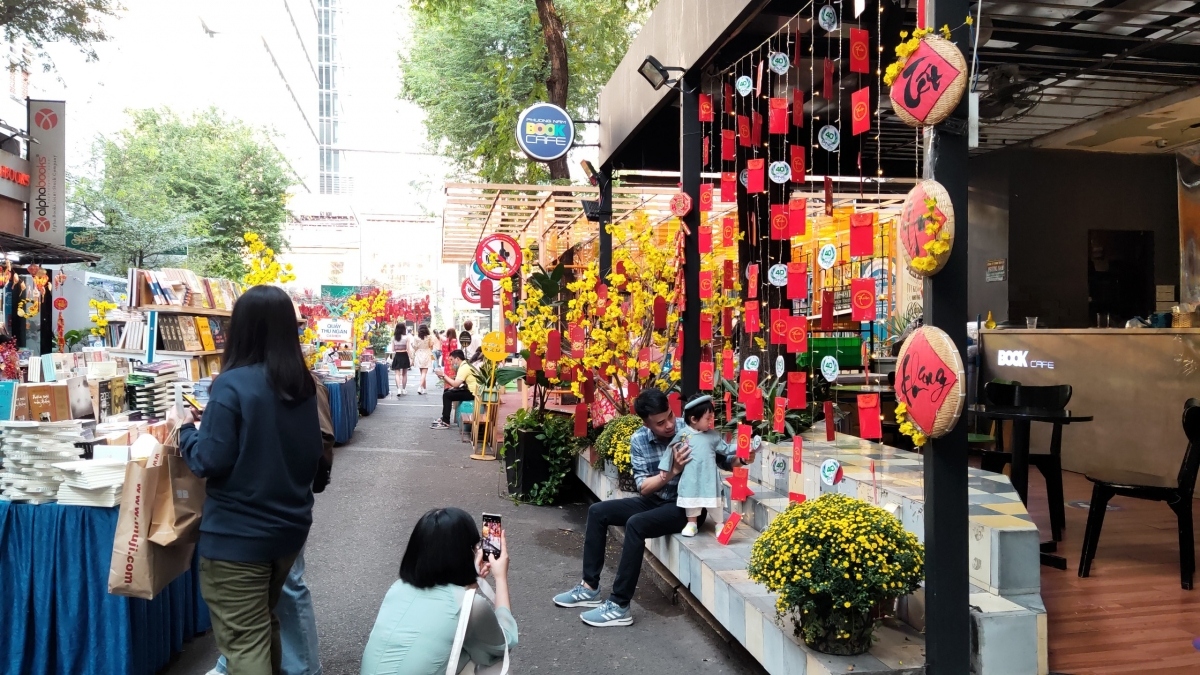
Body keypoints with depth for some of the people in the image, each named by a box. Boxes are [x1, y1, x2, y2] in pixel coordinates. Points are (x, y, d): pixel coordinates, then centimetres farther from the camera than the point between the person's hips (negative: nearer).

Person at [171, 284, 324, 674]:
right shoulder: (302, 385, 2)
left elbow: (210, 462, -16)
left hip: (238, 535, -7)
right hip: (290, 526, 7)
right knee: (265, 625, 26)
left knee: (244, 641, 4)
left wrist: (185, 429, 1)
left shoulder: (233, 385, -18)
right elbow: (314, 456, 10)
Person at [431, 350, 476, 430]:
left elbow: (455, 384, -22)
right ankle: (444, 417, 19)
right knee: (447, 390, 16)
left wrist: (444, 375, -10)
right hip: (470, 390, 11)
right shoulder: (465, 365, 15)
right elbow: (457, 382, 11)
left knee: (447, 395, -12)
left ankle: (445, 423, -7)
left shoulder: (464, 368, -17)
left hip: (472, 393, -11)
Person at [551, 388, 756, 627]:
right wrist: (672, 470, -27)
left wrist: (742, 458, -31)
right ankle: (590, 587, 8)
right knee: (597, 511, 0)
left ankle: (619, 606, -21)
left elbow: (725, 462, -9)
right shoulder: (638, 440, -7)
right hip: (655, 501, 6)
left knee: (636, 524, -29)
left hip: (687, 506, -6)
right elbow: (643, 488, -11)